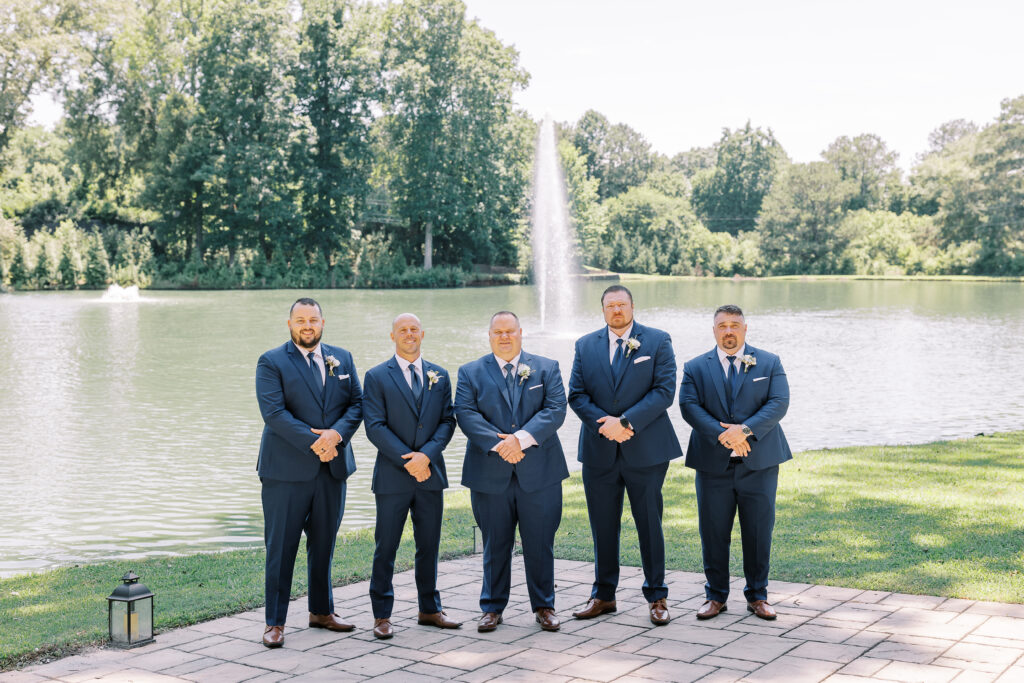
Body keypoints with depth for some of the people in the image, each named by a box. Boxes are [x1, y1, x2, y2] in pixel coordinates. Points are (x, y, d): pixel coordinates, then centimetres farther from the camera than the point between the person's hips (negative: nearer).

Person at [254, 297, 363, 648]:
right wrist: (314, 443, -19)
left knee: (324, 544, 14)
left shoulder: (342, 359, 11)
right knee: (281, 547, -1)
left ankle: (321, 611, 28)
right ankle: (275, 622, 7)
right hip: (287, 471, -4)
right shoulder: (271, 362, -3)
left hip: (333, 467, 5)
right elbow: (274, 412, -14)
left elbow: (357, 403, 5)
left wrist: (337, 434, -14)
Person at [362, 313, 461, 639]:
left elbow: (447, 421, 4)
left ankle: (430, 609, 23)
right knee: (386, 548, 2)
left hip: (430, 473, 3)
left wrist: (426, 455, -13)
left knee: (429, 546, 11)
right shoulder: (376, 377, -1)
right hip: (392, 476, -3)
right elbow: (375, 427, -9)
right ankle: (382, 616, 11)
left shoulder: (440, 376, 10)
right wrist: (408, 461, -15)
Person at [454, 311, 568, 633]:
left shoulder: (547, 368, 8)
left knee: (540, 543, 5)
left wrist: (521, 438, -18)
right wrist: (498, 444, -19)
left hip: (539, 473, 0)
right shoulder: (470, 373, 7)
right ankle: (492, 608, 19)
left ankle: (544, 606, 19)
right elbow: (467, 414, -6)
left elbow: (555, 410, -5)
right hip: (490, 474, 0)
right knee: (495, 544, 7)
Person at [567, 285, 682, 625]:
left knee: (649, 524, 5)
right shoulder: (585, 345, 9)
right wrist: (604, 423, -14)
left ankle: (656, 596, 16)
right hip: (599, 451, 3)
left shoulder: (658, 341, 0)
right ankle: (603, 595, 21)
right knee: (602, 526, 9)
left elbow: (664, 390, -9)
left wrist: (625, 421, -17)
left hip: (645, 450, -2)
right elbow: (577, 395, 4)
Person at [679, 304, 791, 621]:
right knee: (713, 532, 5)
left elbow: (779, 403, -5)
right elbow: (689, 406, -5)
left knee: (759, 531, 6)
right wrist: (721, 434, -19)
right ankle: (716, 596, 18)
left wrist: (745, 429, -19)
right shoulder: (696, 367, 8)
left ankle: (757, 595, 19)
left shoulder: (769, 363, 7)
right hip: (713, 464, 0)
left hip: (759, 463, 0)